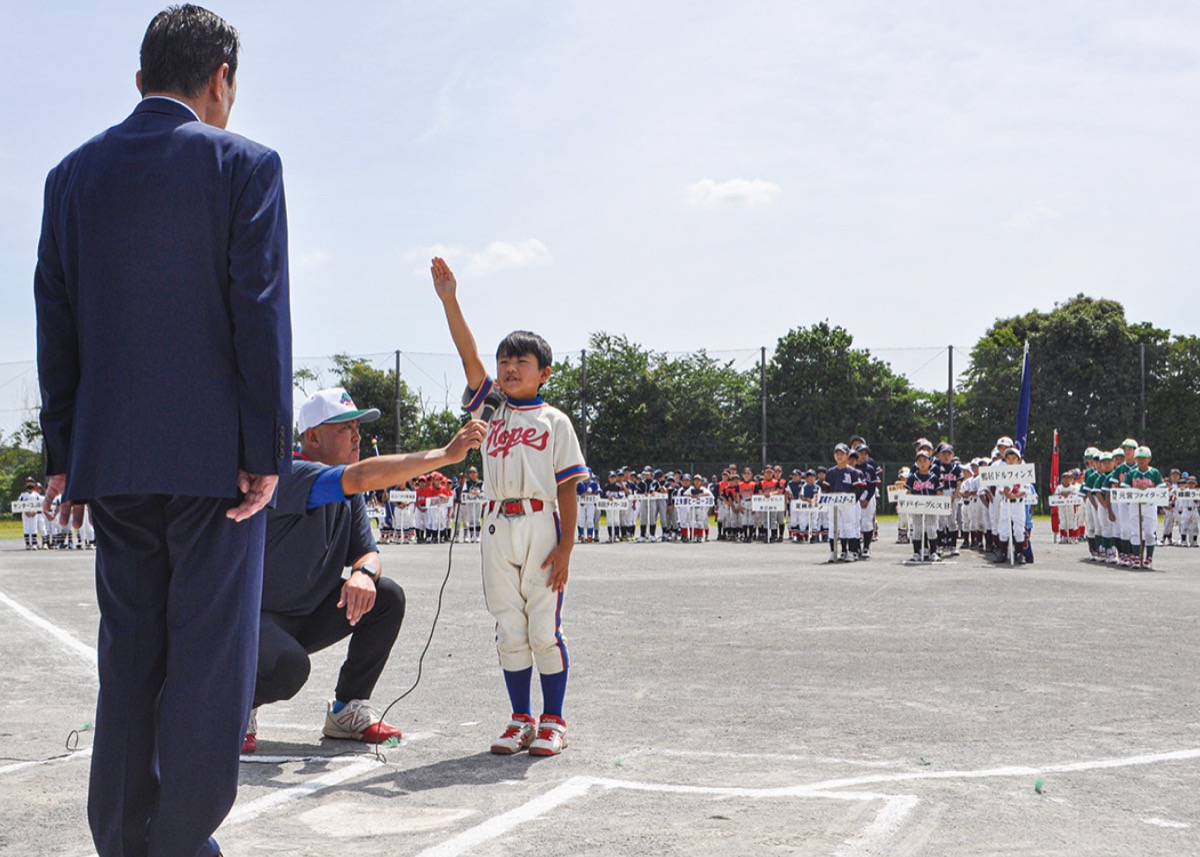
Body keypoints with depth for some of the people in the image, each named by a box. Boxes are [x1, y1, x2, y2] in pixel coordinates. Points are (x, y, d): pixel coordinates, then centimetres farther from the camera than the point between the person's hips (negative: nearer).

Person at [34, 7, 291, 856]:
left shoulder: (75, 173, 10)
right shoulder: (244, 164, -3)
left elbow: (56, 319, 10)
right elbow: (260, 310, -10)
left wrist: (64, 452, 13)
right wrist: (268, 449, -8)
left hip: (110, 452, 5)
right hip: (214, 449, -5)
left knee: (128, 650, 12)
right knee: (208, 651, 1)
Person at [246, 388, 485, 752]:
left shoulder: (349, 495, 5)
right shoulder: (291, 476, -23)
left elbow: (367, 553, 3)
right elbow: (362, 477, -39)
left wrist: (363, 573, -24)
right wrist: (447, 454, -40)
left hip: (309, 618, 8)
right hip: (256, 618, -8)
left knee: (387, 597, -9)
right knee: (288, 666, -36)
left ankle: (347, 709, 3)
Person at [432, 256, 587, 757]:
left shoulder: (554, 421, 3)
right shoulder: (490, 409, 11)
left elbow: (567, 489, -1)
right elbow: (469, 356, 0)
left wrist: (565, 547, -9)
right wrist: (449, 300, -9)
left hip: (541, 527, -3)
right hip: (498, 528, 3)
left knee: (545, 629, 0)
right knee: (508, 630, 8)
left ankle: (553, 722, 11)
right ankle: (521, 719, 18)